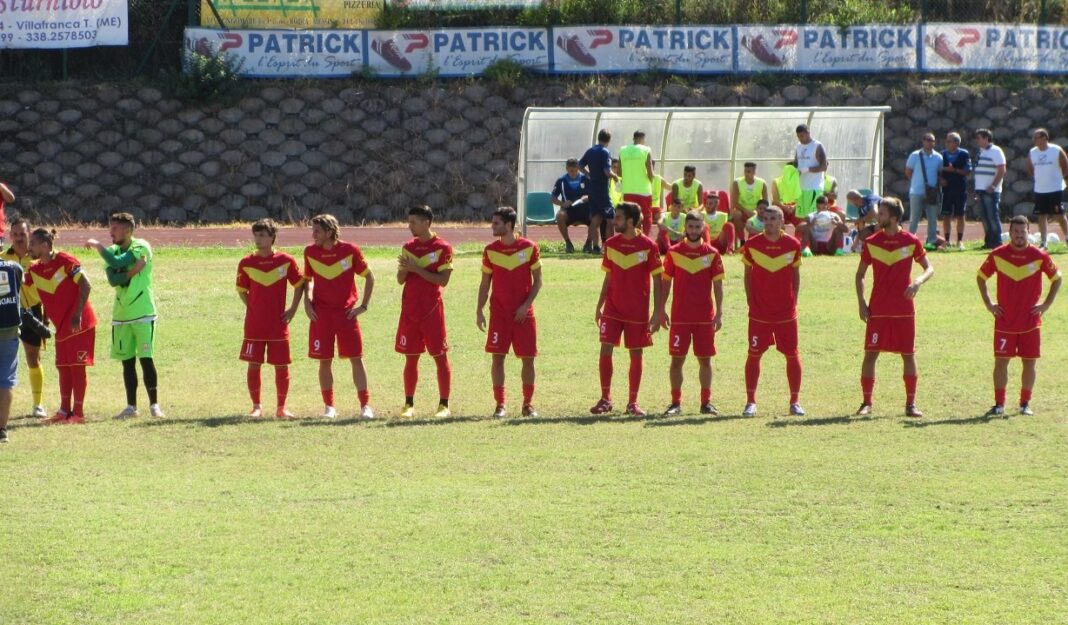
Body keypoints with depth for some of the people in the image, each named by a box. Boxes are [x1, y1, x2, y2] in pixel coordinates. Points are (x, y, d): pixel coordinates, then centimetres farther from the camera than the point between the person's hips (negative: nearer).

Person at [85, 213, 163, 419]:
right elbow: (113, 279, -6)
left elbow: (117, 262, -24)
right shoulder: (112, 251, 9)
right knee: (127, 361, 7)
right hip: (121, 315, 6)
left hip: (143, 313, -6)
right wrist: (132, 271, -21)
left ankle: (154, 404, -5)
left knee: (146, 359, -9)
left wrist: (97, 245, -13)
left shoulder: (141, 247, -9)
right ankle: (131, 406, 13)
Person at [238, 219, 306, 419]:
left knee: (281, 365, 2)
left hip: (278, 323, 0)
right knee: (254, 364, 0)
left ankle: (281, 408, 12)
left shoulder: (286, 261, -2)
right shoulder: (247, 263, 0)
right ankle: (256, 406, 11)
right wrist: (252, 308, 2)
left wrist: (293, 309, 2)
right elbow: (242, 290, 11)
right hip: (254, 324, 1)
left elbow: (300, 284, 8)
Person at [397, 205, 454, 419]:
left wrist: (417, 269, -17)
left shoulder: (442, 248, -6)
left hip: (432, 310, -5)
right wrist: (404, 269, -11)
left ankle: (444, 405, 2)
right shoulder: (409, 247, 10)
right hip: (409, 310, 5)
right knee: (410, 358, 6)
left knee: (440, 357, -2)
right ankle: (409, 405, 12)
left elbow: (443, 280, -13)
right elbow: (400, 280, 11)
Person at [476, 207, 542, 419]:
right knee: (498, 357, -5)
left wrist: (526, 305, -10)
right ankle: (500, 405, 2)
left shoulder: (529, 248, -3)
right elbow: (485, 283, 8)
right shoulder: (491, 250, 3)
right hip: (499, 313, 1)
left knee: (528, 358, 1)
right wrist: (479, 311, 1)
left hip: (523, 314, -1)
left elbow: (537, 281, 1)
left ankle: (528, 404, 13)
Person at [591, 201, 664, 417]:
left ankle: (633, 402, 13)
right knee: (606, 349, -7)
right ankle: (605, 399, 2)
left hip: (638, 309, -3)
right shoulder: (611, 244, 5)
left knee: (636, 353, 4)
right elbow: (608, 277, 13)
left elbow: (656, 280, -3)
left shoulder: (648, 246, -7)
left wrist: (657, 312, -7)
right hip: (613, 308, 3)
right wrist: (599, 306, 9)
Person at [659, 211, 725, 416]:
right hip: (680, 316, 0)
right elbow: (666, 282, 5)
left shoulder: (712, 254, 2)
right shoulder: (674, 252, 2)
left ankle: (706, 402, 12)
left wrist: (719, 313, -2)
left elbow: (717, 285, 3)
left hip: (705, 316, 0)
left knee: (705, 359, 5)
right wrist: (661, 311, 2)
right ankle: (676, 402, 5)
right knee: (677, 359, -1)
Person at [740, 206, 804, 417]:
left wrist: (794, 300, 4)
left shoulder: (793, 245, -1)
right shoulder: (753, 245, -2)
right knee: (754, 354, -1)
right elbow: (748, 273, 6)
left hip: (786, 312, 1)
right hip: (759, 311, -1)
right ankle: (751, 402, 6)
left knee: (792, 354, 3)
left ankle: (795, 402, 12)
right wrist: (750, 301, 2)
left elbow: (795, 274, 9)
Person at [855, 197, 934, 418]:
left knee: (908, 355, 3)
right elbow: (860, 274, 9)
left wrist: (919, 281, -19)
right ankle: (866, 402, 4)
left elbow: (929, 268, 3)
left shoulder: (912, 242, -1)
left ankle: (911, 404, 11)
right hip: (878, 309, 1)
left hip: (904, 310, -1)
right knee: (870, 354, -4)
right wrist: (861, 302, -2)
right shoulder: (871, 243, 3)